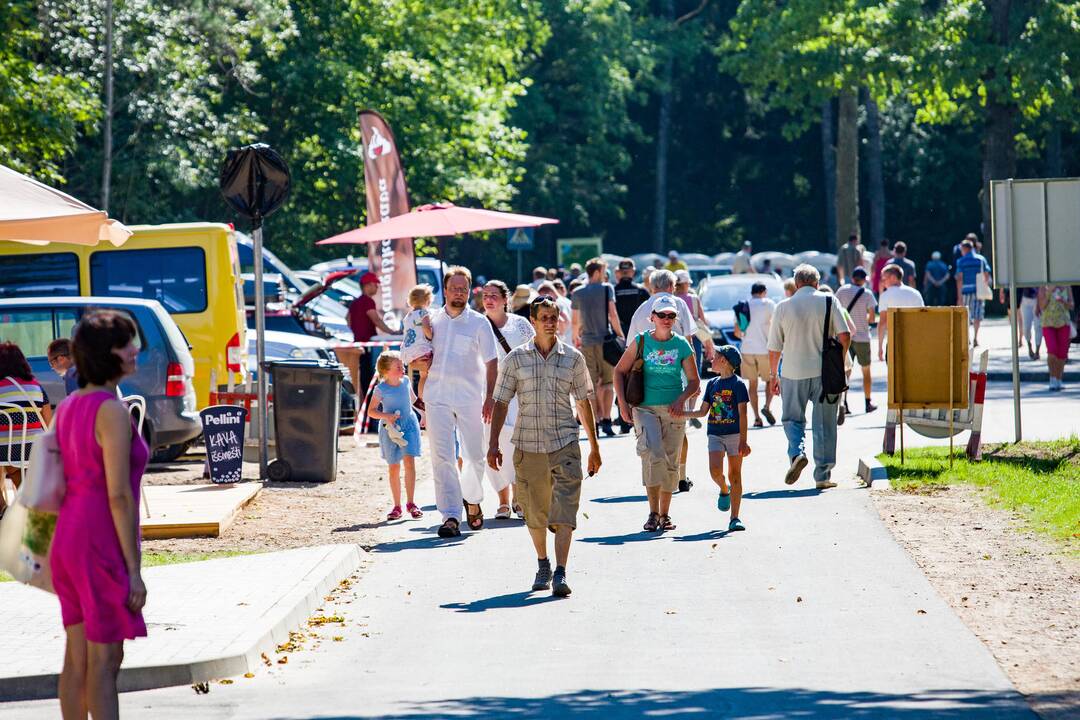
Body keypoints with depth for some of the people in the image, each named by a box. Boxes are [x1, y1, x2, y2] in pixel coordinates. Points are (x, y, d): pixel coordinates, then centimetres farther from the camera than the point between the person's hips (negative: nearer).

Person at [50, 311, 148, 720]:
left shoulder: (67, 407, 9)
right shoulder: (112, 411, -17)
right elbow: (119, 496, -19)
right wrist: (134, 570, -16)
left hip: (68, 537, 8)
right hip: (103, 545, -8)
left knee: (77, 660, 12)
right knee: (104, 663, -4)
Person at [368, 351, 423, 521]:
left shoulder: (406, 381, -1)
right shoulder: (381, 389, -13)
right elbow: (371, 411, -10)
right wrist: (386, 416, -26)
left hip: (409, 425, 2)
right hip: (391, 430, -2)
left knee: (409, 461, -11)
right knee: (393, 467, 5)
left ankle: (410, 503, -4)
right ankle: (397, 506, 14)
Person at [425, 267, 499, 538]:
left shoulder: (479, 323, 4)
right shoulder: (432, 322, 11)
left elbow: (491, 363, 3)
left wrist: (490, 398, -7)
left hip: (469, 398, -1)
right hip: (437, 398, 1)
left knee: (475, 456, 3)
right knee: (442, 457, -7)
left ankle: (472, 500, 31)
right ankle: (450, 516, -9)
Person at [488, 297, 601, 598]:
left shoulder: (573, 358, 6)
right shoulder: (515, 358, 3)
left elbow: (584, 403, 12)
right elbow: (501, 402, 5)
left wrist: (594, 447, 14)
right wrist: (493, 444, -2)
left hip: (565, 442, -1)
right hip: (528, 445, 1)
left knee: (564, 511, -12)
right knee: (534, 511, 10)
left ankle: (560, 573, -16)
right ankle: (542, 565, 30)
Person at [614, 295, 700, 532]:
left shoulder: (682, 345, 2)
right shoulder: (640, 342, -1)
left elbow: (694, 381, 6)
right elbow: (620, 371, 6)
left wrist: (681, 399, -13)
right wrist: (623, 403, -4)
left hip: (673, 410, 2)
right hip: (645, 408, -2)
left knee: (671, 462, 6)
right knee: (652, 453, -23)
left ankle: (665, 514, 21)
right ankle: (653, 512, -19)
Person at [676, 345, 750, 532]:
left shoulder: (737, 384, -6)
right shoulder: (712, 384, 12)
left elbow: (742, 414, -9)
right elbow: (703, 411, 15)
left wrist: (743, 441, -14)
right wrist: (681, 414, 2)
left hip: (734, 434, -4)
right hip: (715, 434, 4)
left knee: (735, 475, 0)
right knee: (715, 470, -16)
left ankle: (734, 518, 2)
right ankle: (724, 489, 18)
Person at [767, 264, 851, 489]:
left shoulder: (783, 307, 1)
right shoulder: (828, 302, -1)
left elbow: (774, 347, 3)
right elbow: (844, 335, -8)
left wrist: (773, 375, 16)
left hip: (794, 372, 0)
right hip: (825, 372, 0)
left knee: (793, 419, 13)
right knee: (824, 424, 7)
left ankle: (797, 452, -15)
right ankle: (822, 475, 7)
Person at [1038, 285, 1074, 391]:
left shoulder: (1066, 287, 3)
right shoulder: (1043, 288, -2)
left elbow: (1071, 306, 2)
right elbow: (1042, 307, -9)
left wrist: (1063, 301, -20)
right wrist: (1049, 292, -18)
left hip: (1063, 323, 2)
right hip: (1048, 324, -2)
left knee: (1062, 353, 1)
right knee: (1052, 351, -20)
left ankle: (1058, 381, 15)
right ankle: (1052, 379, -7)